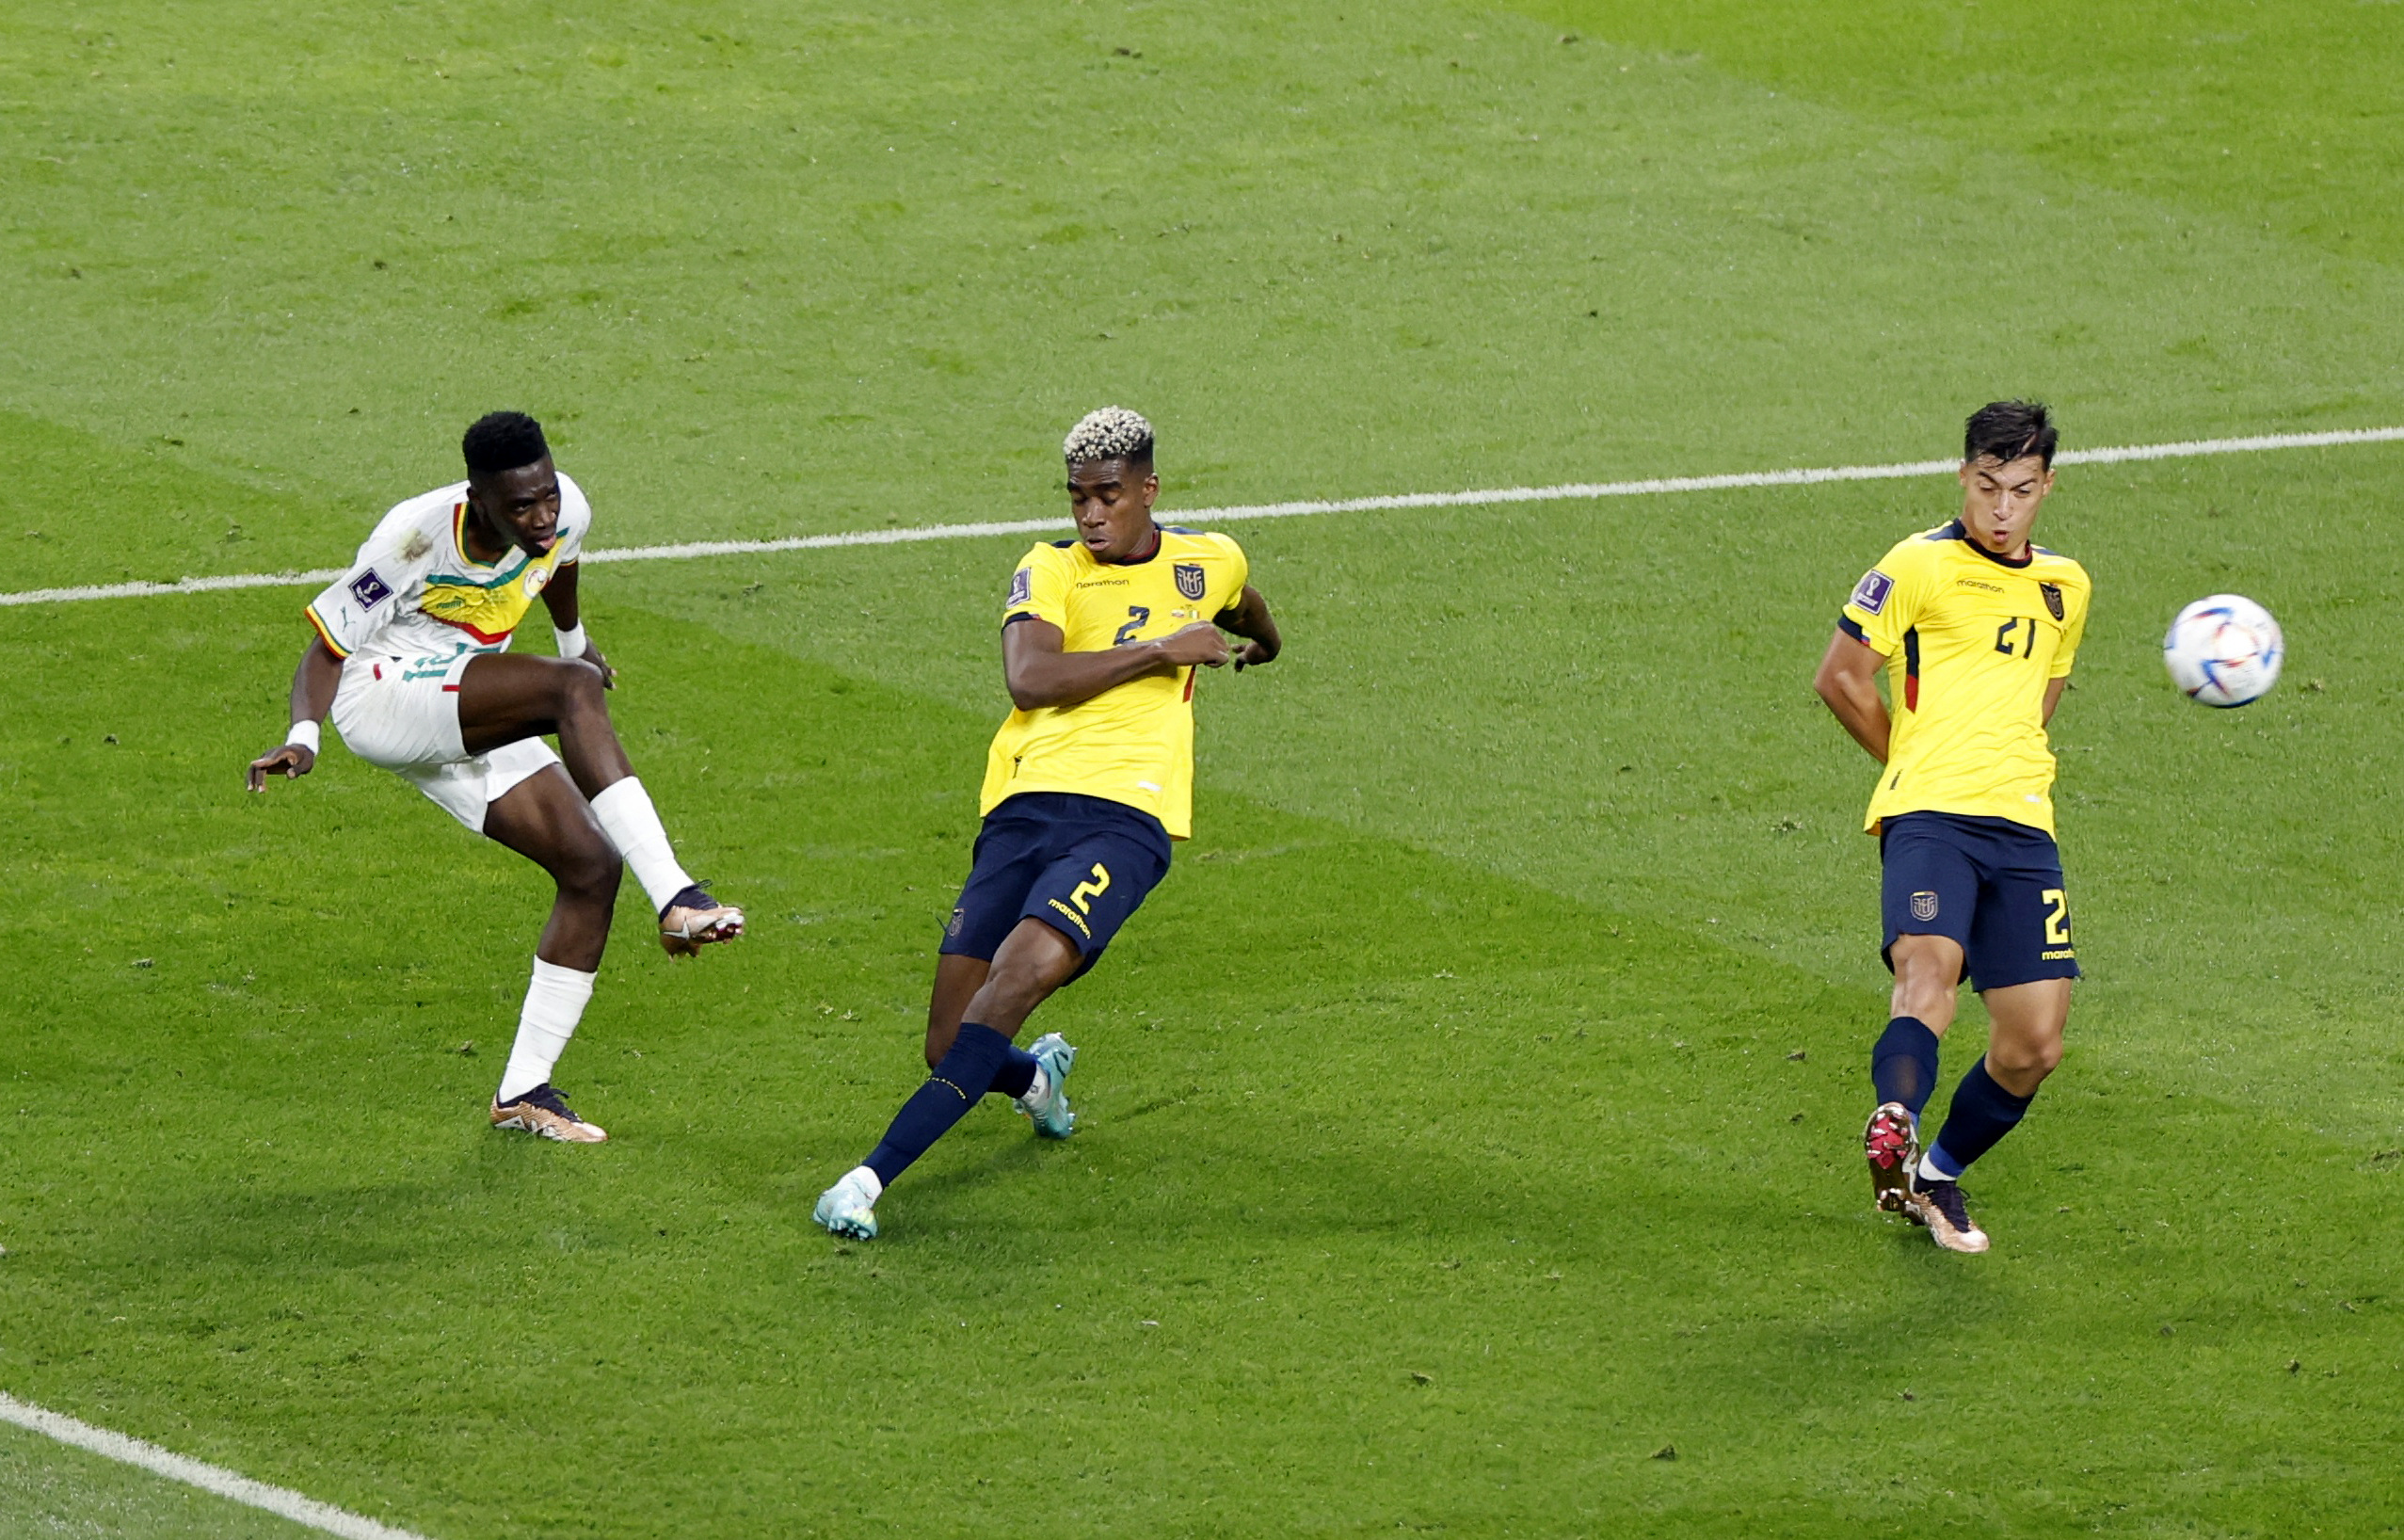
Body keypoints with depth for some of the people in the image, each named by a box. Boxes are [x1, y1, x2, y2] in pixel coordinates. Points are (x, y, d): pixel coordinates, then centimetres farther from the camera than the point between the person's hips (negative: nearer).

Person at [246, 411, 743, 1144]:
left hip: (471, 720, 8)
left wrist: (572, 636, 37)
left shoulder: (565, 511, -8)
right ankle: (676, 899, -38)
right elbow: (327, 643, -16)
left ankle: (524, 1091, 2)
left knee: (592, 866, -6)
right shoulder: (416, 538, -25)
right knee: (576, 689, -31)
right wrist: (303, 737, -33)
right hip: (382, 693, -7)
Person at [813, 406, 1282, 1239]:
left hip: (1124, 817, -1)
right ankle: (1035, 1076, 36)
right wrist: (1161, 651, -9)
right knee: (951, 1050, -4)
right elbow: (1029, 678, -12)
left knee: (1024, 971, -29)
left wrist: (1262, 642, 65)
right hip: (1025, 806, 1)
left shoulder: (1212, 563, 17)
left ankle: (873, 1176, -32)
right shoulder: (1051, 570, 7)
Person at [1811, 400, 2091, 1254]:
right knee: (1929, 977, -32)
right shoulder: (1919, 566, 1)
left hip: (2022, 828, 5)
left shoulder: (2064, 588, 18)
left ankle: (1938, 1174, 20)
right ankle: (1893, 1125, -52)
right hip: (1927, 818, -5)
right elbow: (1841, 678, 4)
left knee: (2033, 1046, 0)